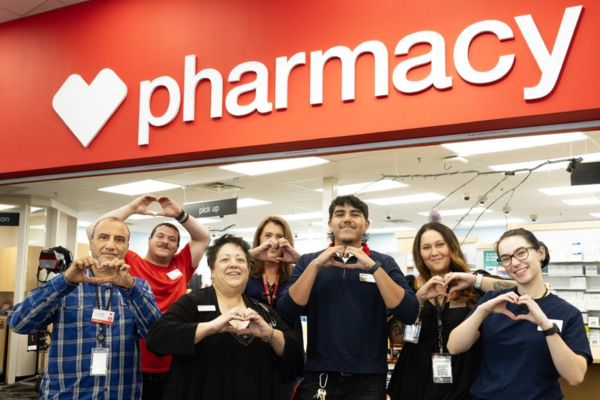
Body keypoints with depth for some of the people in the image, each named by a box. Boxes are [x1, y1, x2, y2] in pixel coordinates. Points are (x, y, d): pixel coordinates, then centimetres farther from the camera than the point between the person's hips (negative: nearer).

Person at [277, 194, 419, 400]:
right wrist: (316, 265, -15)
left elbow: (408, 314, -10)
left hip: (368, 377, 0)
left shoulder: (383, 263, 2)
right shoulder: (309, 261, 4)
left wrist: (373, 267, -17)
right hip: (318, 375, 1)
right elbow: (286, 311, -7)